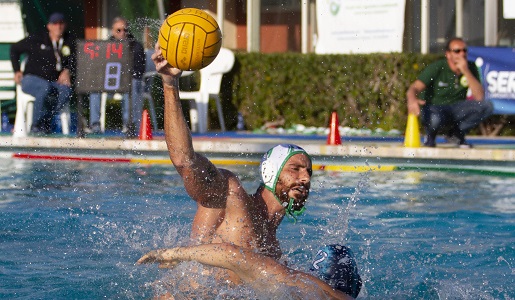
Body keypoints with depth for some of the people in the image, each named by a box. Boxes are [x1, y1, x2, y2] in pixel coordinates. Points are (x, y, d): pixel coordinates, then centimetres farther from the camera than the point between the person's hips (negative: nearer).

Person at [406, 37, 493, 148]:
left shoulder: (471, 68, -3)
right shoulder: (437, 68, -13)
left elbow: (480, 97, -15)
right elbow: (413, 89, -22)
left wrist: (466, 72, -25)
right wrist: (412, 100, -48)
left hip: (457, 111, 4)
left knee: (487, 106, -20)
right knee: (434, 118, -42)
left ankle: (457, 133, 1)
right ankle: (430, 136, -2)